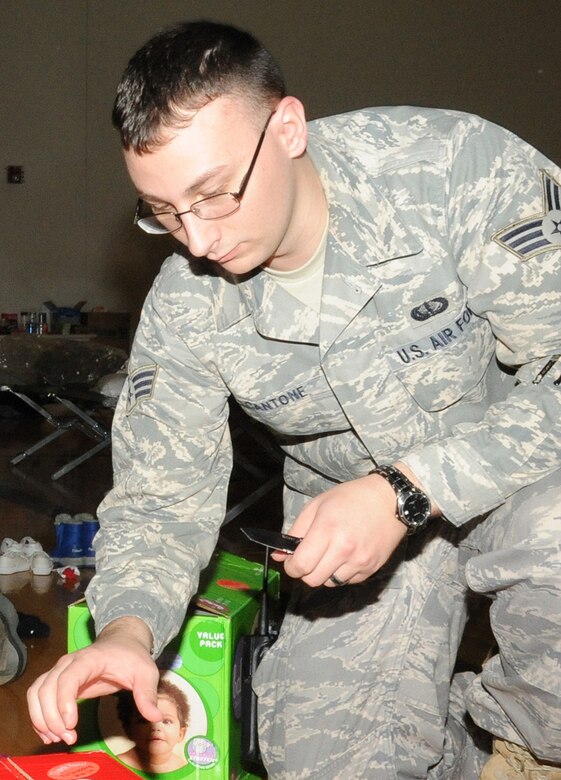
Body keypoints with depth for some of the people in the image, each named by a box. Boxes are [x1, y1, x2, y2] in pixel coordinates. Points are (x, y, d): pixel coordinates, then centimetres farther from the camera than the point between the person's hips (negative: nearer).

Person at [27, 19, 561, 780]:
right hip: (347, 510, 3)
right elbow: (161, 503, -7)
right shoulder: (184, 308, -13)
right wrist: (126, 630, -28)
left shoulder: (457, 165, -26)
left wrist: (405, 492, -34)